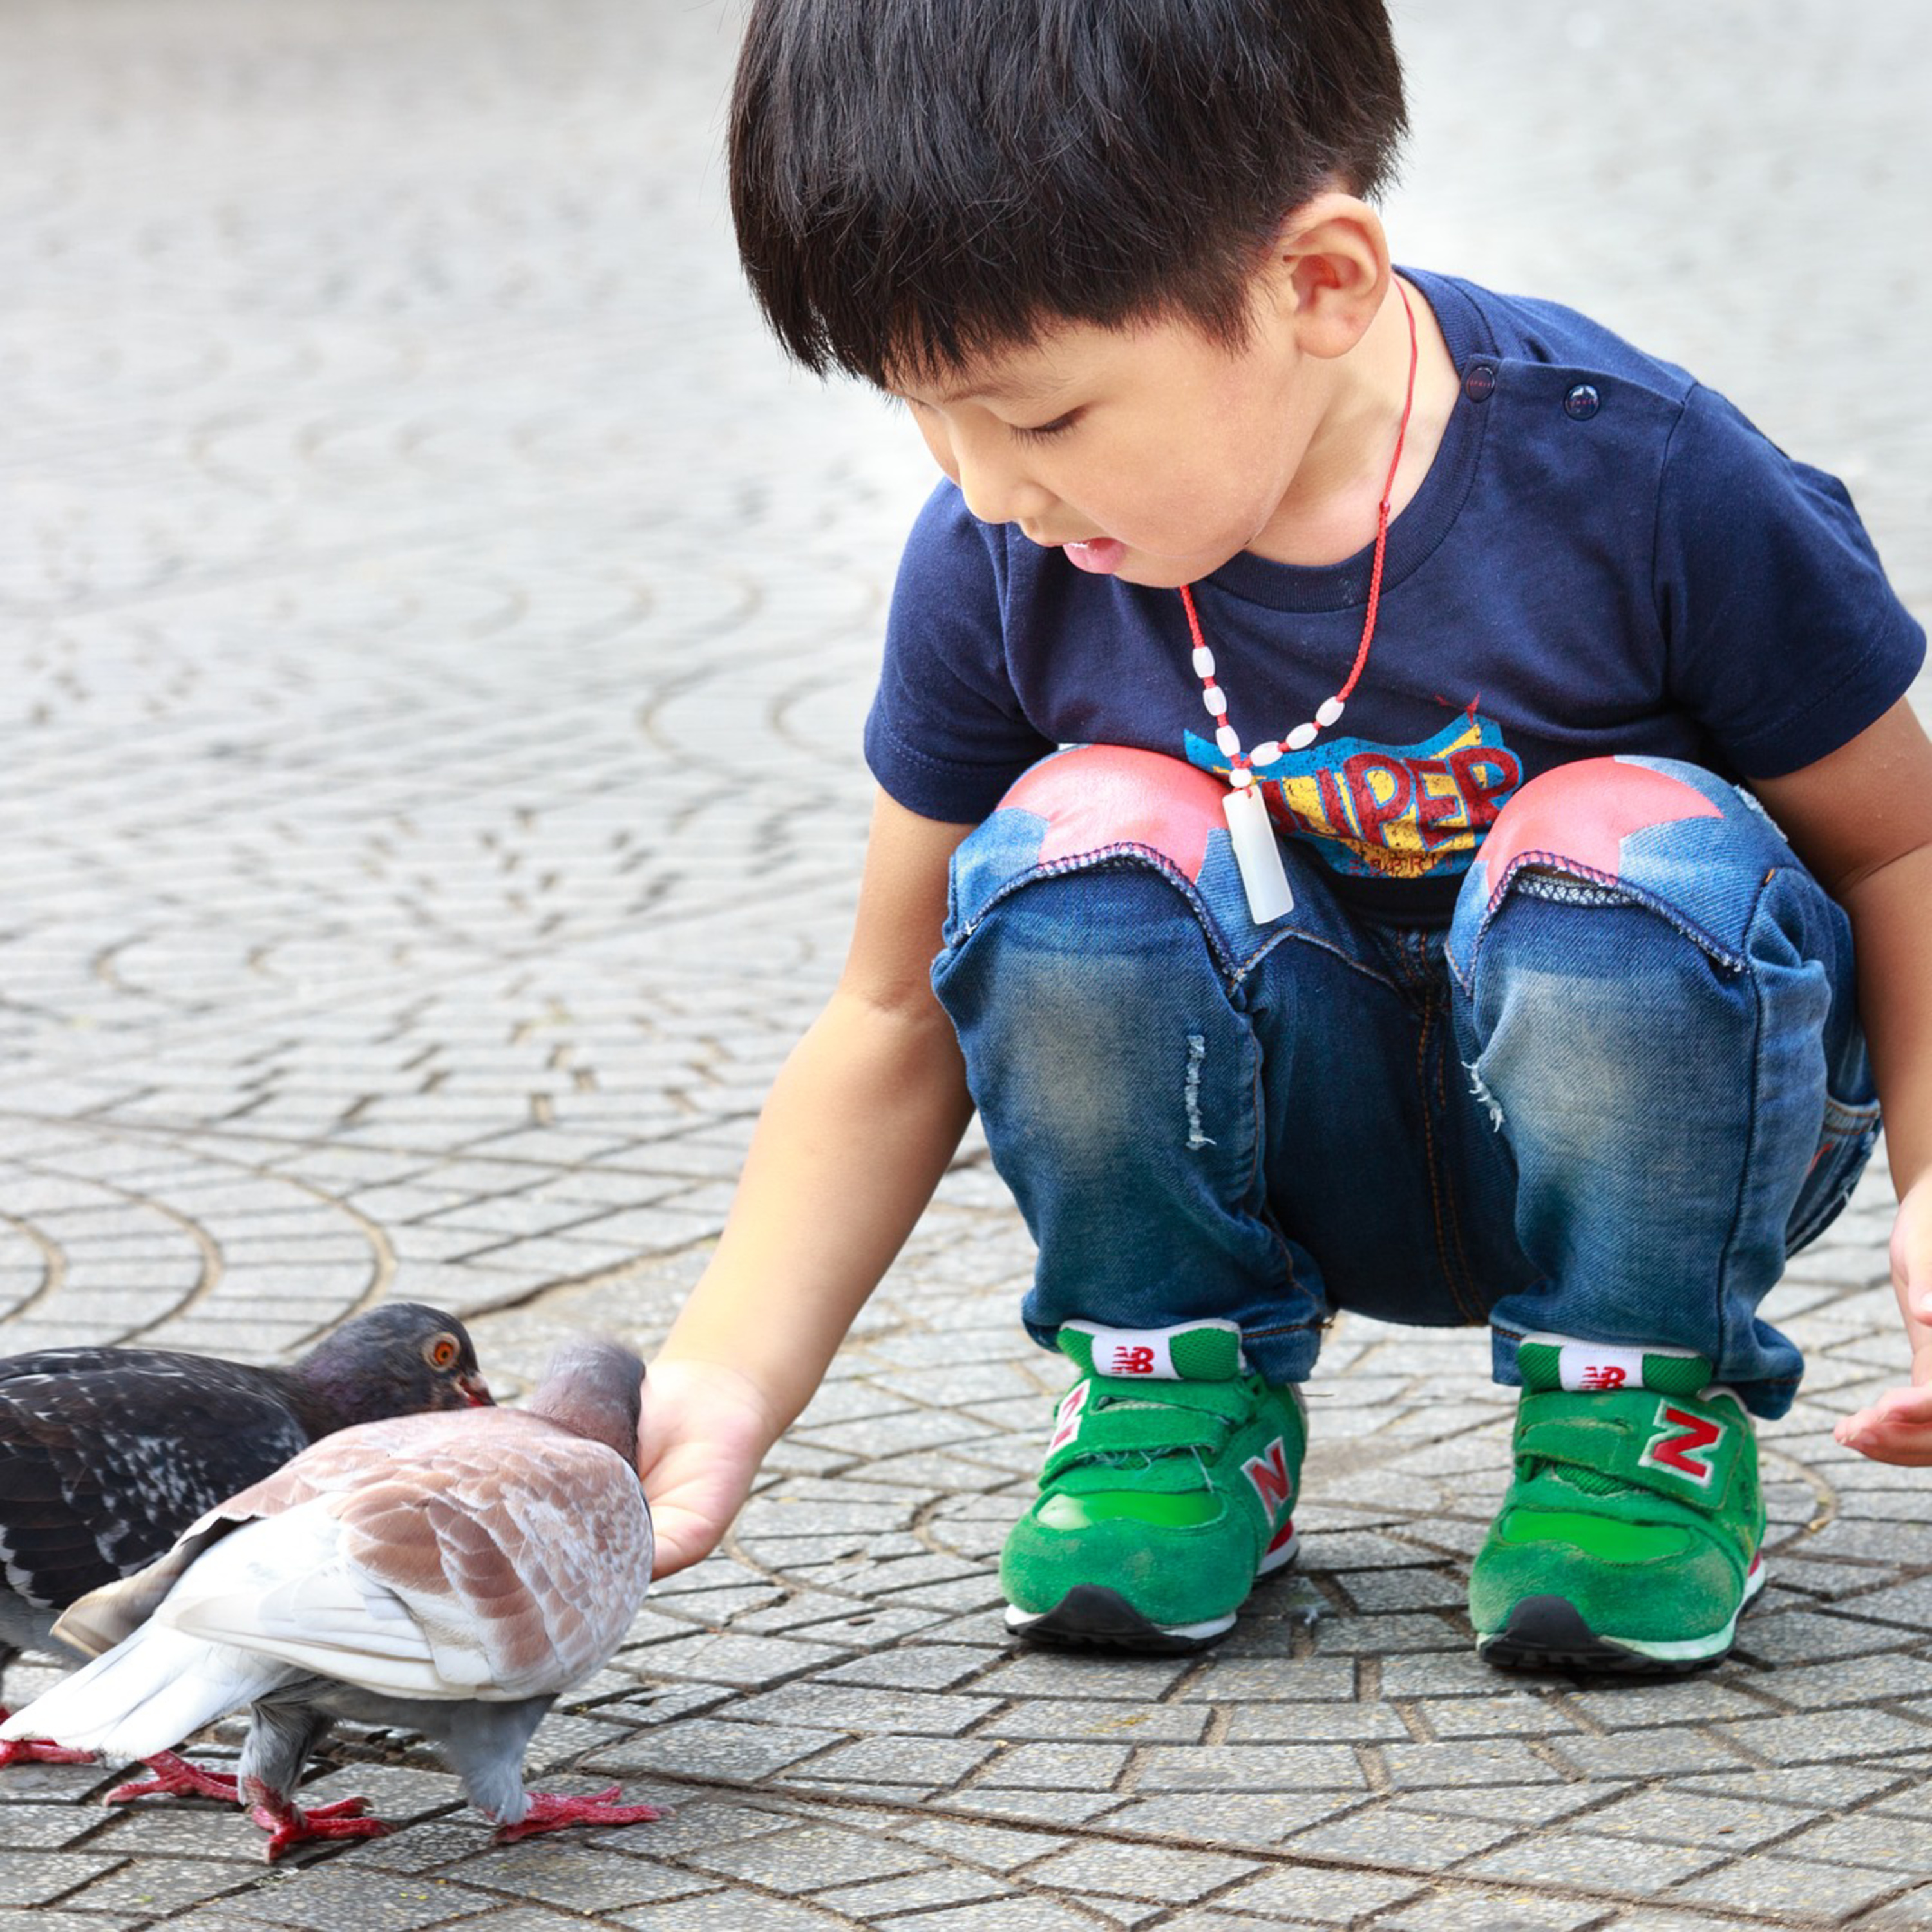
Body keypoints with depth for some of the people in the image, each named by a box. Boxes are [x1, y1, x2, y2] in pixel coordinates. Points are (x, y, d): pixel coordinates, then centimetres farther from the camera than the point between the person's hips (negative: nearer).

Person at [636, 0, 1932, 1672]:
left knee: (1629, 855, -34)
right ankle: (1182, 1398, -3)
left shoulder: (1639, 483, -23)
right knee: (1076, 843, -27)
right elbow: (897, 1026, -4)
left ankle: (1640, 1411, -9)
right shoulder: (994, 567, -13)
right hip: (1306, 1149, 2)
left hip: (1657, 1118, -2)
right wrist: (728, 1381, -15)